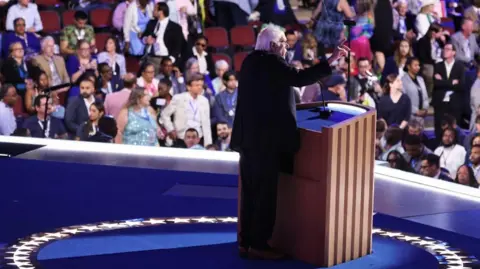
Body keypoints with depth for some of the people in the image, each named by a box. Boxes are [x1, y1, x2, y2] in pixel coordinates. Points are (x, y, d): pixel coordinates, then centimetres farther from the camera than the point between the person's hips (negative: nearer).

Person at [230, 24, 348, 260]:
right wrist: (331, 60, -24)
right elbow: (299, 79, -24)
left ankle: (246, 242, 14)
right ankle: (258, 245, -1)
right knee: (266, 192, -3)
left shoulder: (250, 61, 14)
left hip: (248, 136, 9)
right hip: (267, 137, -9)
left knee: (250, 191, 11)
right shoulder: (272, 62, -13)